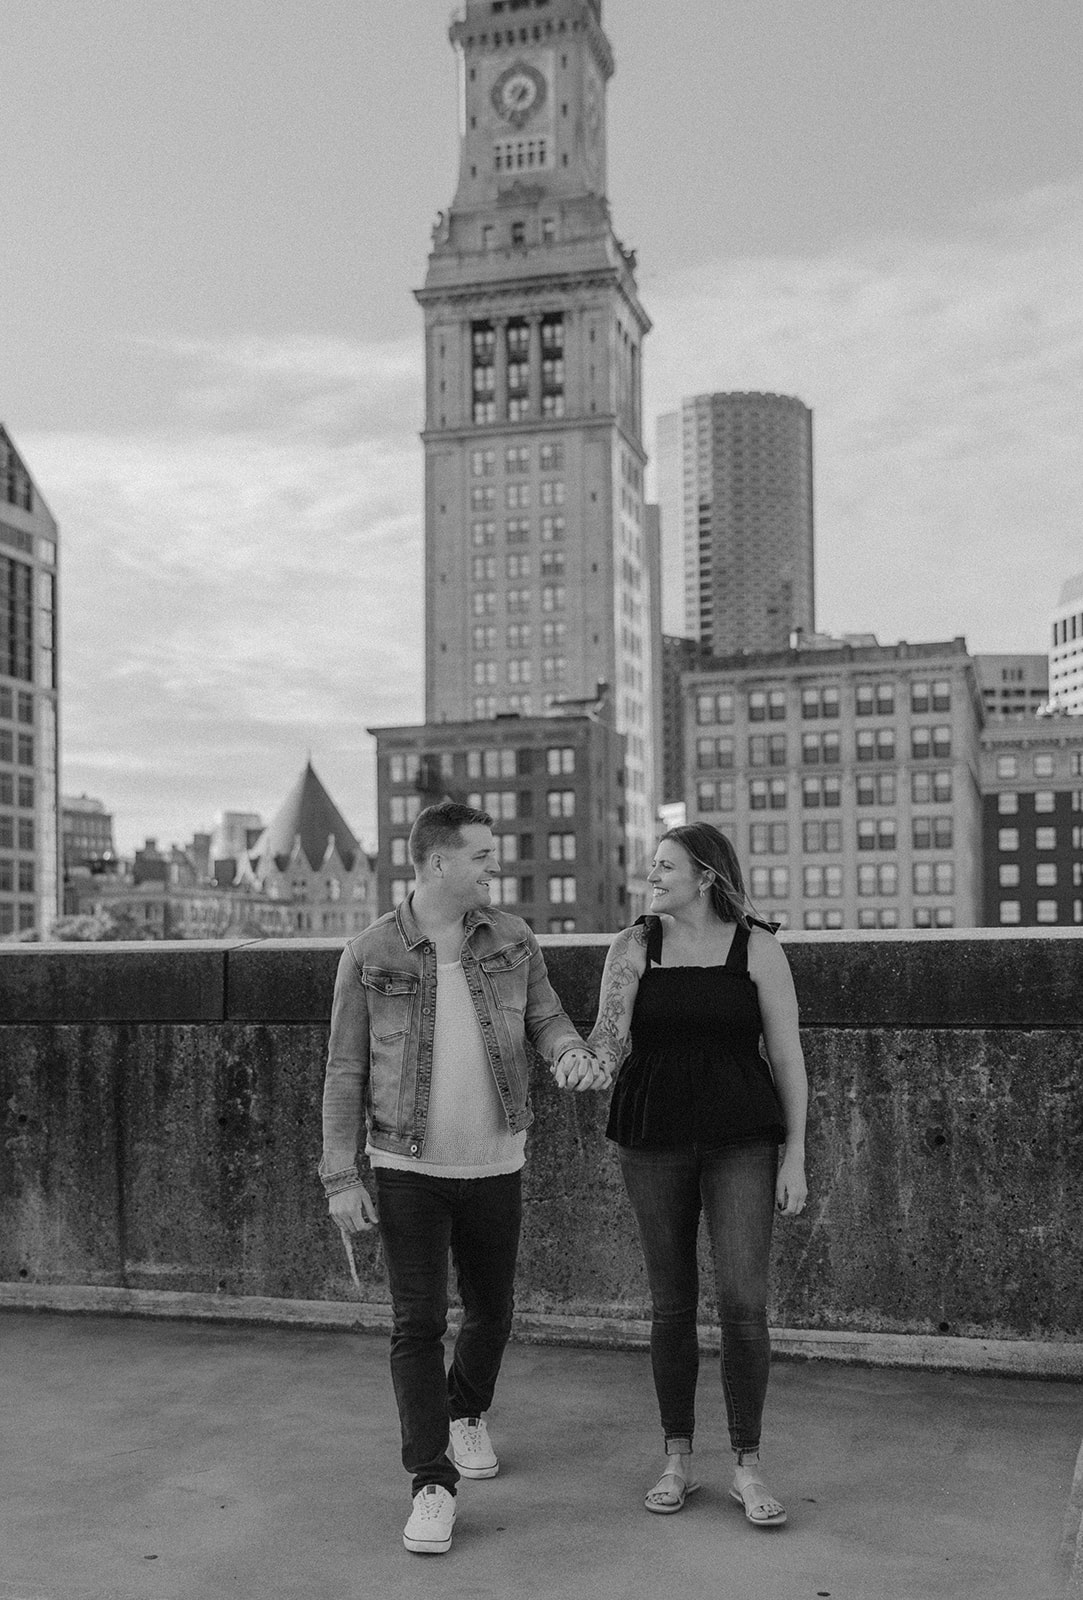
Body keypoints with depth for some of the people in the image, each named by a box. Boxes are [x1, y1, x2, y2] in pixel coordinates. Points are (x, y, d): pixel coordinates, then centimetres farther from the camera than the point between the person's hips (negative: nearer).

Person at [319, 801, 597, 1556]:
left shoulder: (511, 937, -2)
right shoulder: (370, 954, -9)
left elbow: (545, 1021, 2)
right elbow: (346, 1072, -5)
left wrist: (572, 1053, -23)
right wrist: (341, 1179, -9)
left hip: (494, 1167, 3)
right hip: (407, 1170, -3)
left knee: (490, 1313, 16)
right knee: (418, 1323, -7)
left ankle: (466, 1414, 45)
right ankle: (433, 1485, 3)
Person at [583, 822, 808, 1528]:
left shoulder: (758, 947, -3)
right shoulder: (634, 946, 2)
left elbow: (788, 1054, -1)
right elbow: (612, 1028, -8)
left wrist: (795, 1156, -4)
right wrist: (596, 1062, -31)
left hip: (740, 1138, -2)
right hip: (654, 1139, 2)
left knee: (744, 1302, -9)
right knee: (672, 1304, 8)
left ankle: (749, 1468, 8)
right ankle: (679, 1461, 22)